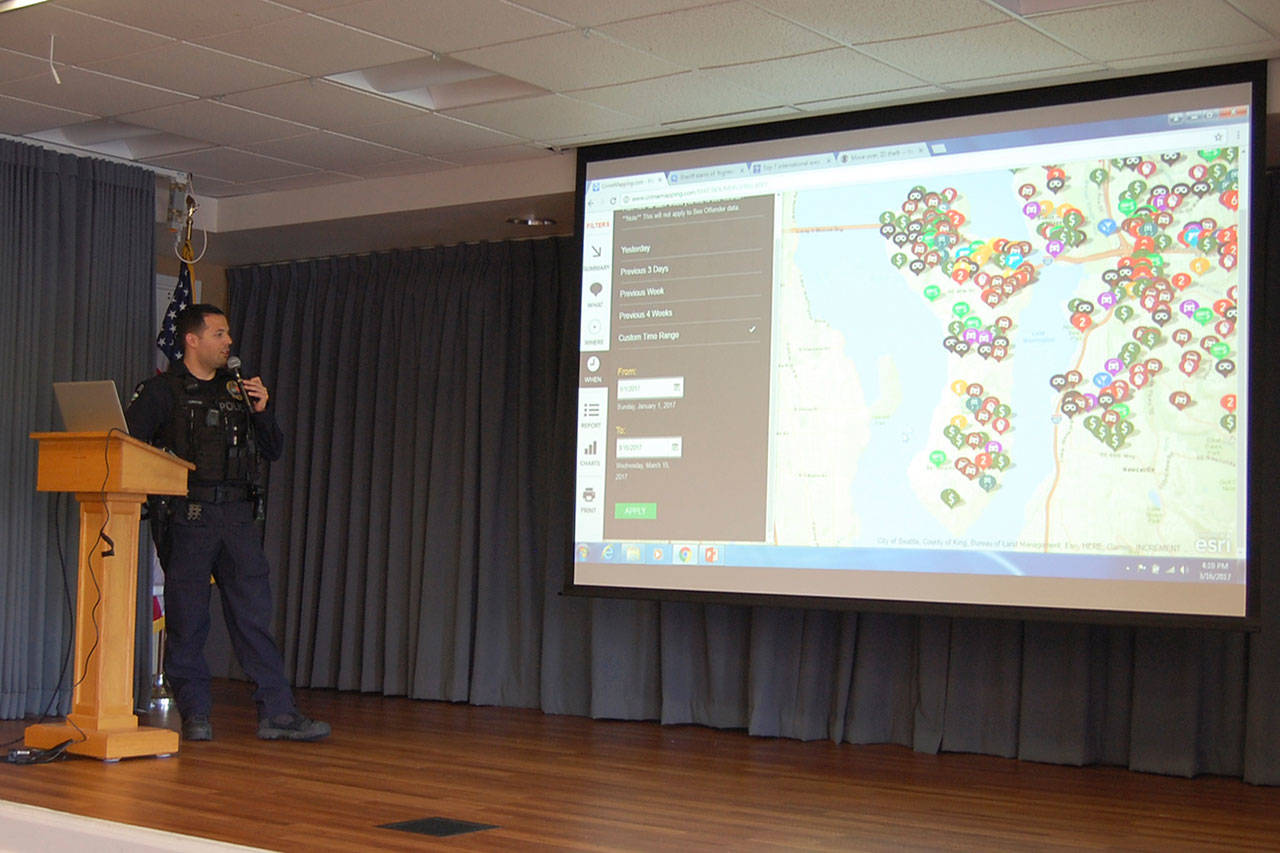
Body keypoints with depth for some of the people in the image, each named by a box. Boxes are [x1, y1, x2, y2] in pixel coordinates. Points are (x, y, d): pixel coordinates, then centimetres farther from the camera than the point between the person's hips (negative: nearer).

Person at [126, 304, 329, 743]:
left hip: (237, 514, 4)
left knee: (255, 614, -1)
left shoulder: (238, 390, 17)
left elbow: (274, 451, 18)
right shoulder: (162, 390, 4)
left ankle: (277, 712, -2)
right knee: (187, 619, 1)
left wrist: (261, 411, 2)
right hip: (187, 516, -4)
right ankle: (194, 713, 11)